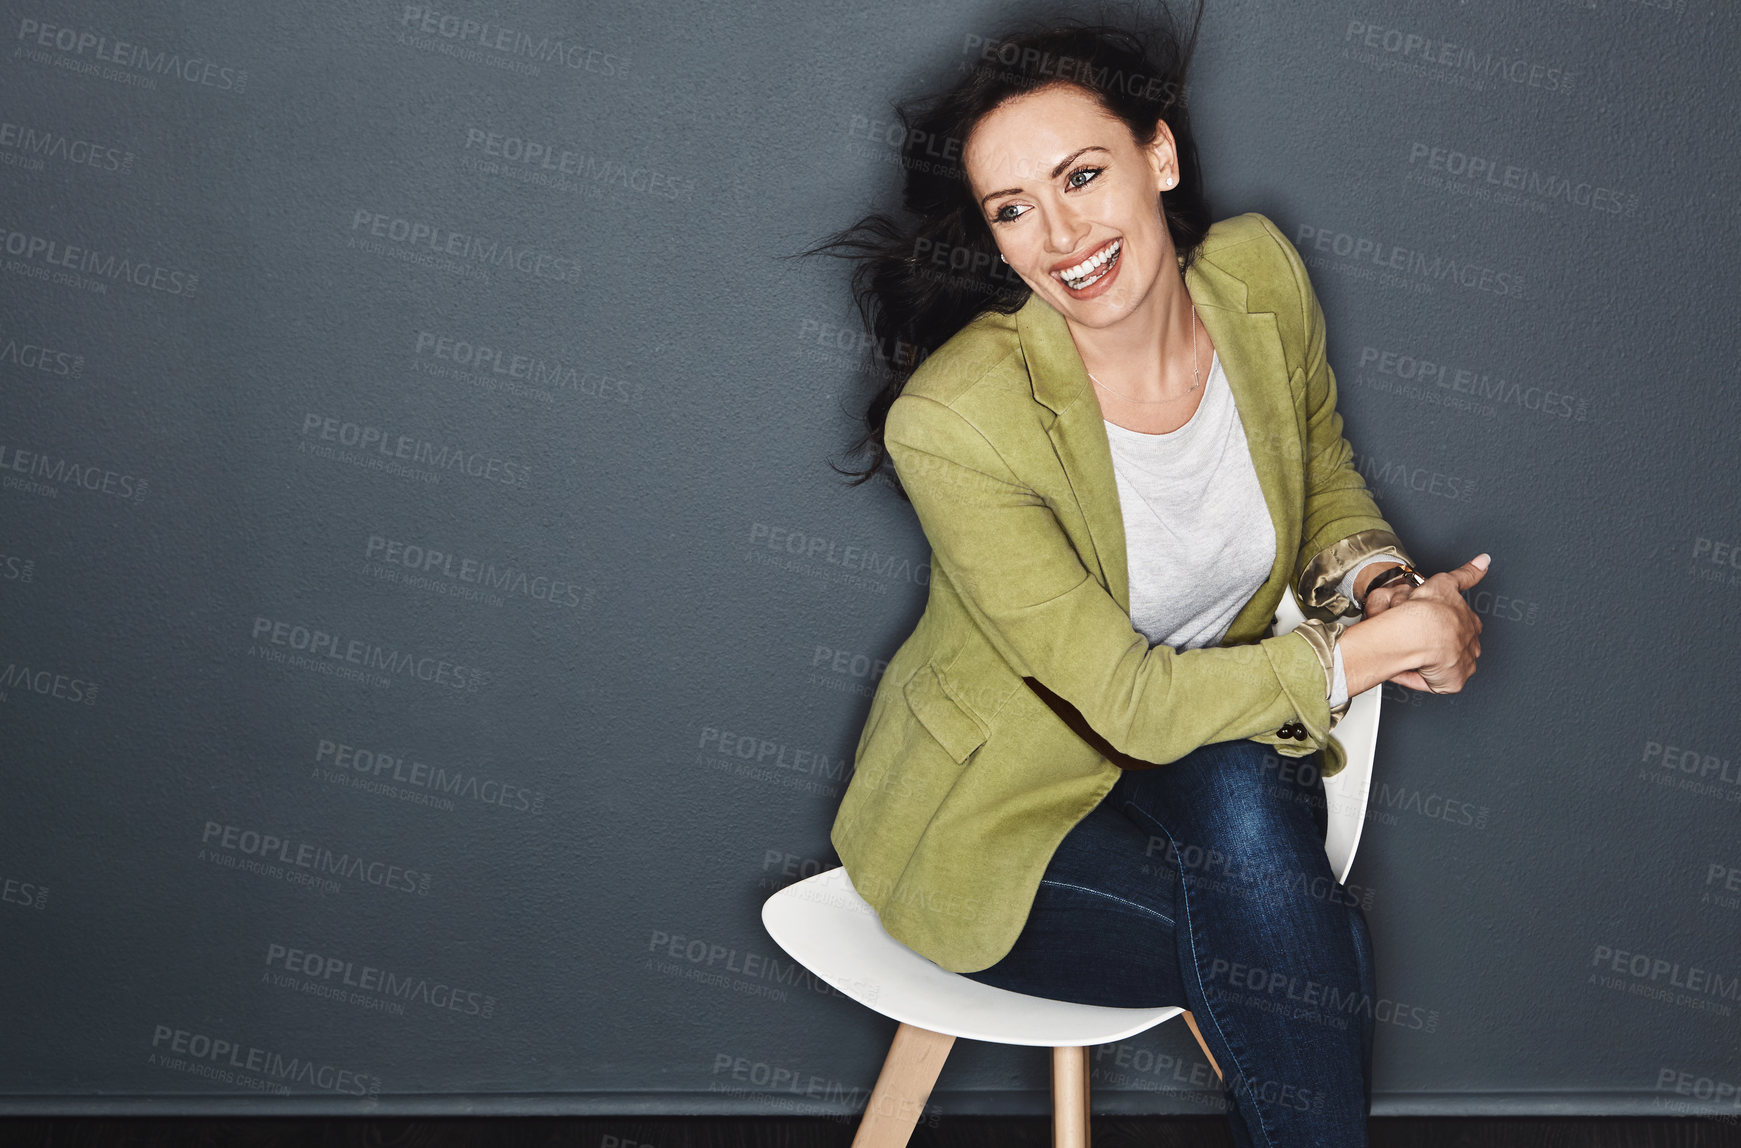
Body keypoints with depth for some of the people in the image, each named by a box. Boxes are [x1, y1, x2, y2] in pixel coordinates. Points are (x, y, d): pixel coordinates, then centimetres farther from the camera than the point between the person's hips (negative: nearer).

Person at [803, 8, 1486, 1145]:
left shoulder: (1260, 274, -11)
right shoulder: (955, 423, -29)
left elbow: (1325, 479, 9)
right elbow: (1133, 703, -25)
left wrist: (1385, 585, -12)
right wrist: (1371, 649, -19)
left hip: (1212, 742, 4)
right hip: (998, 811, -4)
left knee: (1241, 796, -32)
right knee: (1319, 953, -26)